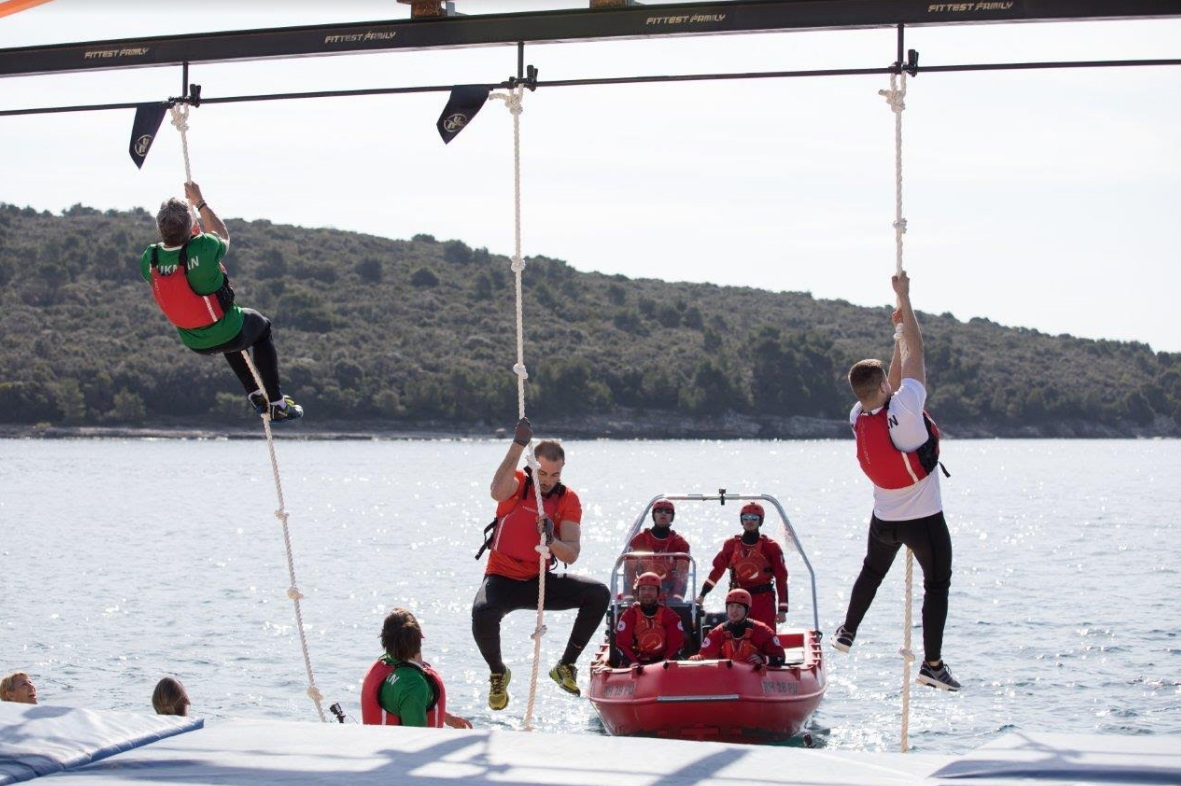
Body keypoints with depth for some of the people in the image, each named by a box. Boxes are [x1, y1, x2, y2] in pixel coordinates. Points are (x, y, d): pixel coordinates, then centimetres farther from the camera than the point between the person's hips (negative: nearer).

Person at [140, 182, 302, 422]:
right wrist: (200, 202, 5)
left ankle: (254, 395, 43)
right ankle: (277, 404, 27)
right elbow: (223, 235, -7)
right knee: (263, 327, 29)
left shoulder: (149, 260, -20)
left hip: (195, 344, 5)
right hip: (229, 335, -5)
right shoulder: (204, 248, -33)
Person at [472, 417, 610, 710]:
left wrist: (551, 540, -31)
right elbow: (498, 493, -34)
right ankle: (498, 672, -4)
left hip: (540, 581, 3)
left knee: (599, 593, -17)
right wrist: (518, 445, -37)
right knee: (483, 613, -36)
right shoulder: (518, 483, -6)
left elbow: (572, 555, -9)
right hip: (502, 579, -3)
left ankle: (566, 666, -3)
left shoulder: (568, 500, -1)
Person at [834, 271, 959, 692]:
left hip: (884, 519, 6)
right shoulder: (903, 411, -27)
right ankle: (932, 664, 6)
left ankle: (847, 631, 43)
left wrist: (900, 331, 10)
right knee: (937, 585, 6)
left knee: (871, 573, 29)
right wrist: (905, 298, -12)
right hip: (925, 520, -6)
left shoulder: (859, 418, -8)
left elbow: (894, 379, 9)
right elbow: (915, 356, -20)